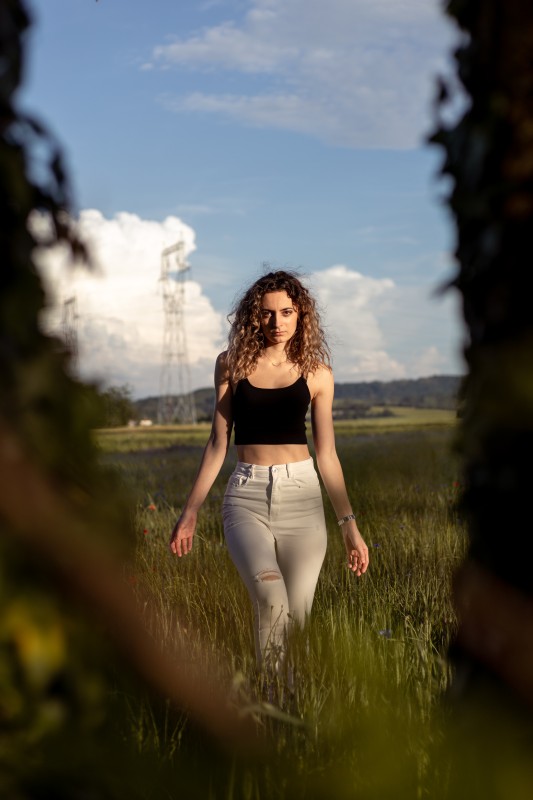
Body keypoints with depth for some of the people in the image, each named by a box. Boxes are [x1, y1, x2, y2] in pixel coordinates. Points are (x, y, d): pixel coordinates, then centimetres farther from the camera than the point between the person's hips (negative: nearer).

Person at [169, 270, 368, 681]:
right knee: (271, 597, -26)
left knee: (297, 612, -4)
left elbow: (327, 454, 8)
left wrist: (349, 525, 6)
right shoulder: (232, 364, 7)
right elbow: (218, 442, 10)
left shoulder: (317, 373, 6)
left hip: (301, 496, 1)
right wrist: (191, 510, 7)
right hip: (247, 497, -1)